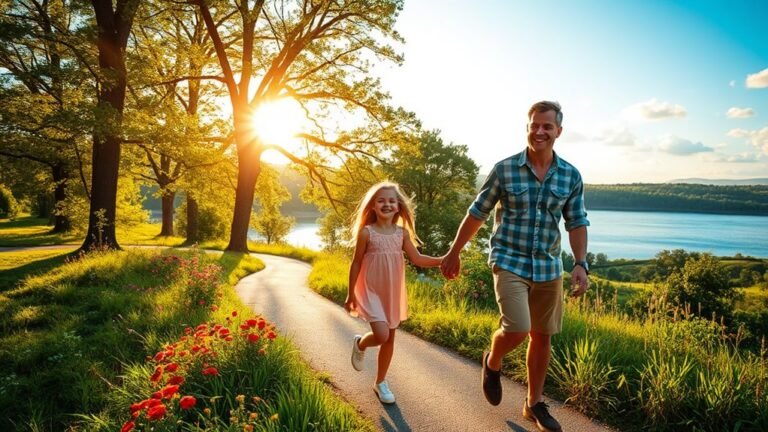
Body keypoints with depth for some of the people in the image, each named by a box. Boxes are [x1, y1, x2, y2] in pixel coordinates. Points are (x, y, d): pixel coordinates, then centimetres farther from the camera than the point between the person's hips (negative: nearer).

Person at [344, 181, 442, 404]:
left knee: (390, 339, 10)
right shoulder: (366, 232, -10)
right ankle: (360, 344, 18)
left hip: (393, 293, 4)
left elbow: (417, 259, 0)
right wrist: (351, 294, -2)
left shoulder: (402, 233, 0)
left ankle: (381, 382, 28)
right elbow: (356, 263, -5)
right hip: (371, 292, -4)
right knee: (382, 335, -18)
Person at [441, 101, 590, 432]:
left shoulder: (571, 176, 3)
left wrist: (581, 264, -7)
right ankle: (492, 363, 19)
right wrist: (454, 253, 5)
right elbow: (476, 214, 0)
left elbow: (577, 222, 7)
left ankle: (534, 404, 31)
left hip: (548, 268, 4)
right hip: (509, 263, -4)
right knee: (517, 329, -17)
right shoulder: (504, 169, -6)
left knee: (542, 337, 11)